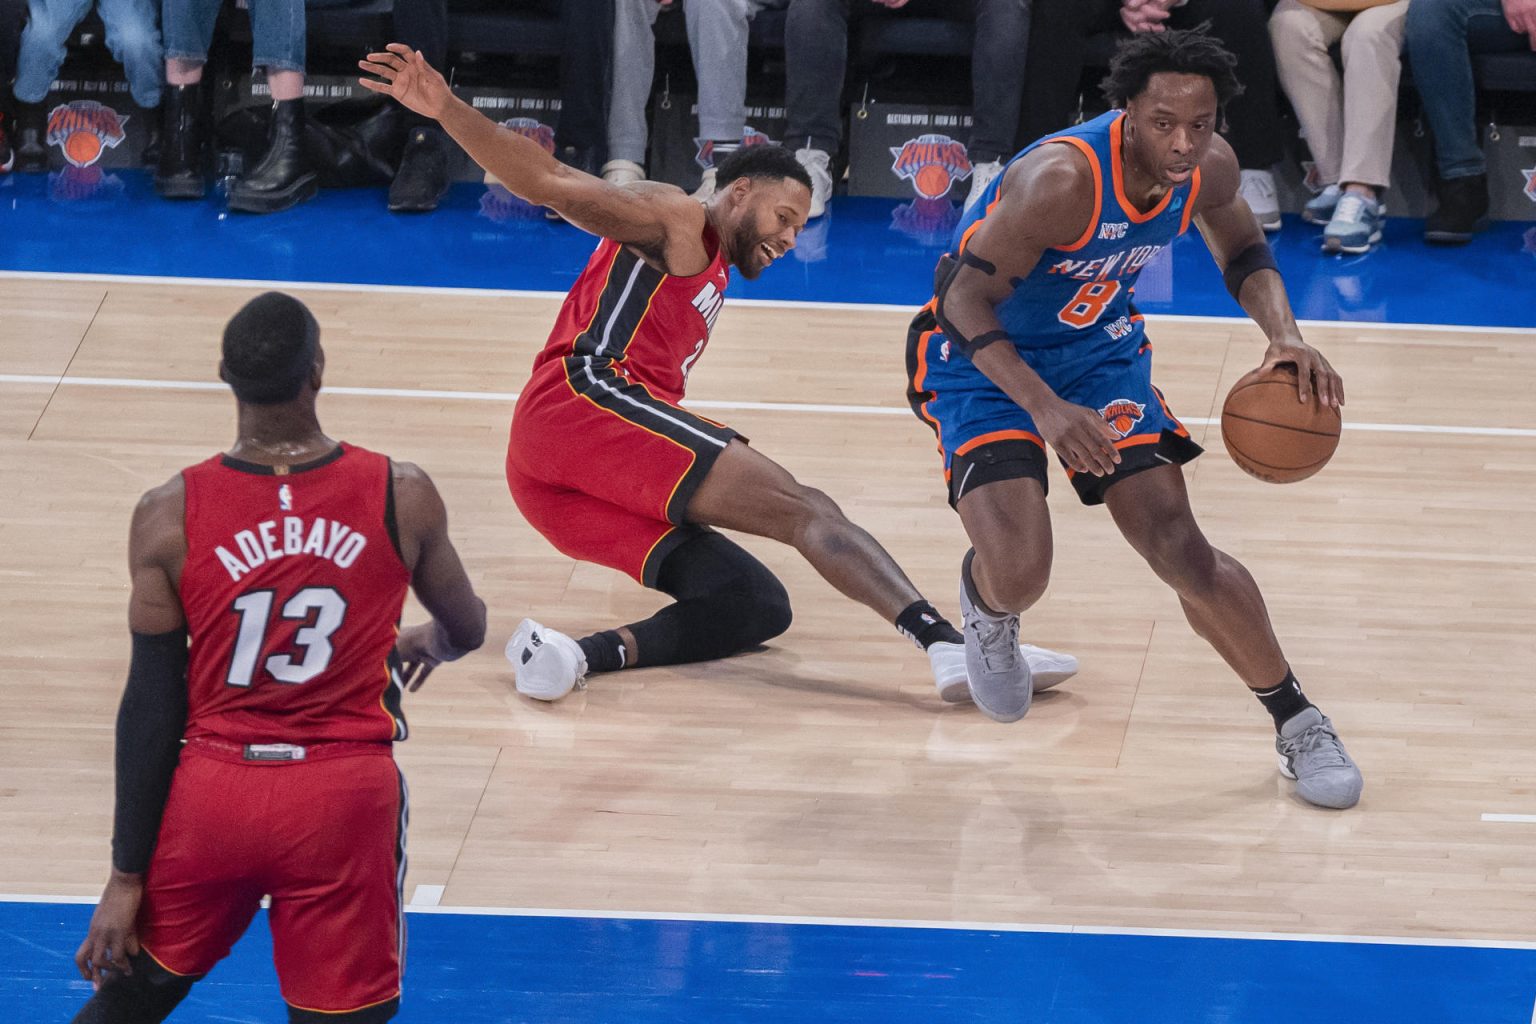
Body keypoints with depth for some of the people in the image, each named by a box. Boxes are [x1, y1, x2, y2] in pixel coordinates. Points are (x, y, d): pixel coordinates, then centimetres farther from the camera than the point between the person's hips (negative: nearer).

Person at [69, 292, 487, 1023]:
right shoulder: (402, 500, -6)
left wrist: (128, 874, 2)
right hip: (345, 798, 0)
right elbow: (466, 629, 13)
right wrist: (425, 643, 39)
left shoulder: (168, 517, -8)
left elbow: (151, 706, -5)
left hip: (212, 795, 1)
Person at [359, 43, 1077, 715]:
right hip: (585, 395, -9)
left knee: (758, 606, -3)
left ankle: (586, 653, -23)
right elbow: (552, 185, -5)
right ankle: (946, 643, -35)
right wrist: (446, 111, -19)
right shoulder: (675, 220, 7)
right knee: (802, 507, -18)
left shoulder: (712, 279, 33)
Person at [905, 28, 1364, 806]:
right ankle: (986, 608, 20)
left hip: (1100, 349, 5)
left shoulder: (1210, 168, -16)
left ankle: (1299, 726, 11)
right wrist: (1047, 409, -43)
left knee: (1182, 551, -4)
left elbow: (1242, 251, 7)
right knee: (1020, 573, -20)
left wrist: (1283, 333, -14)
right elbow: (968, 301, -29)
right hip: (982, 359, -4)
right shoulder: (1060, 179, -36)